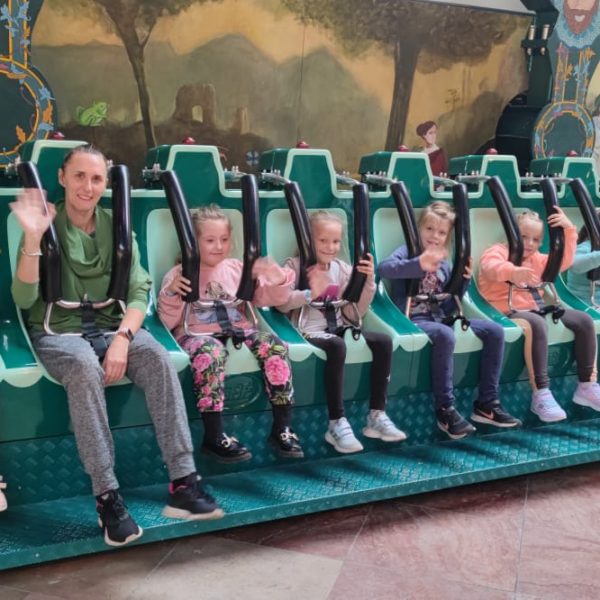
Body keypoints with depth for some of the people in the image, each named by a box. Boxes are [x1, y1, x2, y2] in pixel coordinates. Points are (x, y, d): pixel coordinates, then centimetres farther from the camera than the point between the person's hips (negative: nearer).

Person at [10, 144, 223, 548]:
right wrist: (33, 238, -26)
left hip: (110, 325, 3)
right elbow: (24, 299, -13)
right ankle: (107, 495, -32)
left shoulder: (116, 227, 6)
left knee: (158, 357, -29)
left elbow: (139, 292, -2)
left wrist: (122, 338, -20)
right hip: (57, 330, -3)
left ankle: (183, 482, -31)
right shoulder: (49, 226, -3)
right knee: (85, 367, -37)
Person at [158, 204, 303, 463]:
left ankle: (282, 427, -15)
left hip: (238, 329, 4)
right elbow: (169, 322, -2)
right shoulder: (179, 275, 4)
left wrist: (276, 278, -7)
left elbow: (266, 298, 14)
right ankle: (213, 436, -30)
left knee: (274, 345, -26)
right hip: (197, 333, -3)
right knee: (210, 352, -40)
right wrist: (171, 293, -19)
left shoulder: (238, 268, 14)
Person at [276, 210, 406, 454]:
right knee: (337, 346, -37)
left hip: (337, 329, 5)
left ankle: (377, 415, -12)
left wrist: (368, 282, -6)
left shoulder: (343, 269, 10)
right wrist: (310, 293, -27)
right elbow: (281, 304, -15)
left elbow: (352, 315, 5)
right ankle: (337, 423, -30)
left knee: (383, 341, -17)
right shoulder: (296, 266, -1)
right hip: (308, 332, -5)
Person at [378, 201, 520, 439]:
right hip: (413, 320, -7)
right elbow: (383, 268, -25)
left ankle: (486, 404, -2)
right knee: (445, 335, -38)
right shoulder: (409, 252, -1)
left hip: (438, 319, 7)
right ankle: (445, 409, -25)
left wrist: (464, 281, -2)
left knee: (494, 331, -5)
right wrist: (419, 265, -40)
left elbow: (448, 308, 12)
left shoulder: (444, 264, 17)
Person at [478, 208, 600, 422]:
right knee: (537, 325, -40)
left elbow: (564, 261, 19)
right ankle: (541, 395, -39)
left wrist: (569, 229, 10)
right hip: (510, 313, -8)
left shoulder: (536, 259, 24)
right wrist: (513, 271, -45)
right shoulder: (499, 251, 0)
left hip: (537, 310, 8)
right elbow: (489, 266, -24)